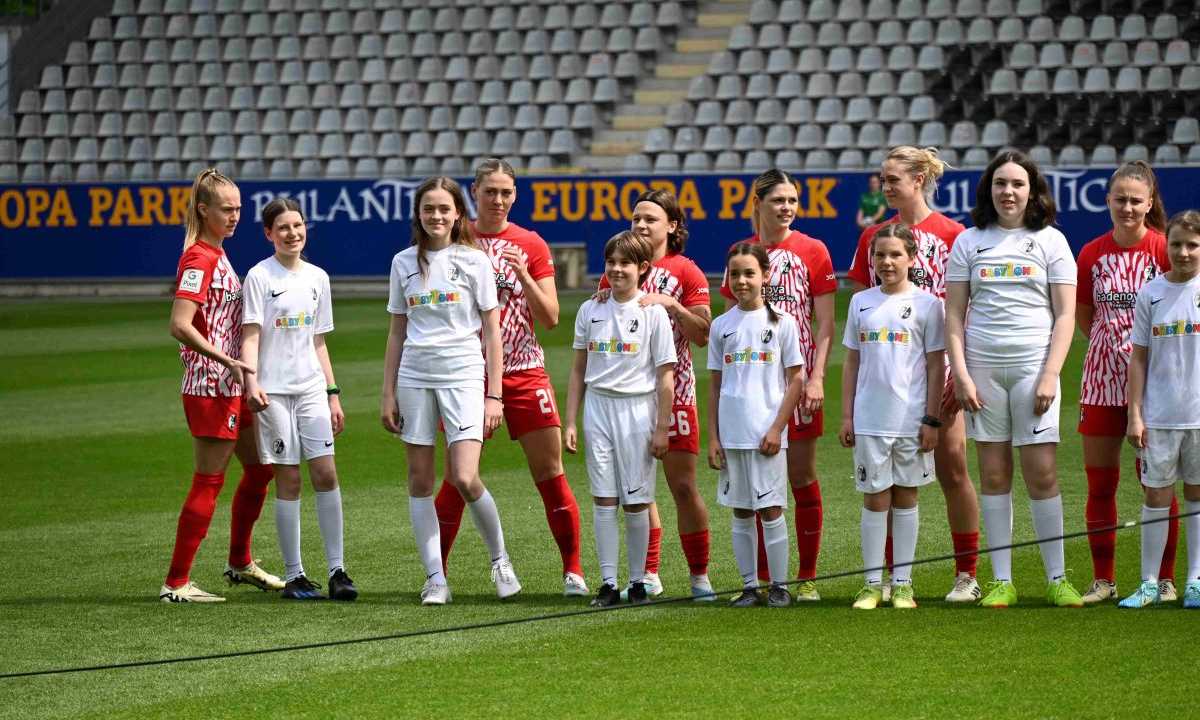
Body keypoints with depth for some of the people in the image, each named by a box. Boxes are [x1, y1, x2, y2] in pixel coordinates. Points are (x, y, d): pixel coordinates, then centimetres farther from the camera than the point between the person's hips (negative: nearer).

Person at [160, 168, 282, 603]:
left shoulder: (217, 255, 13)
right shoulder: (199, 259, -16)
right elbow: (180, 326, -26)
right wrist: (227, 360, -25)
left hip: (230, 386, 10)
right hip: (210, 387, -10)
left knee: (260, 467, 18)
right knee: (209, 482, -6)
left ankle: (240, 563, 32)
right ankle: (176, 583, -2)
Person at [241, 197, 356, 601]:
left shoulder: (317, 277, 13)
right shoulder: (260, 276, -2)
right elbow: (250, 336, -8)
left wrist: (333, 393, 14)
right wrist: (252, 382, -23)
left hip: (311, 387, 4)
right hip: (274, 391, -4)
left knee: (326, 473, -6)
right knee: (288, 480, -2)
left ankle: (337, 570, -3)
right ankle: (293, 575, 3)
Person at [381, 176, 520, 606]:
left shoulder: (474, 261, 1)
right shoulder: (405, 263, 10)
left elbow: (492, 332, 2)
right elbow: (397, 332, 15)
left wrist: (494, 395, -4)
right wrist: (388, 393, 10)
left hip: (463, 375, -4)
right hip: (415, 377, 4)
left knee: (465, 478, -14)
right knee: (420, 480, 1)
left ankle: (499, 559, 8)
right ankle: (435, 578, 5)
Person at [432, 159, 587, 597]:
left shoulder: (531, 245, 4)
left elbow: (550, 318, 0)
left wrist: (523, 275, -13)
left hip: (524, 372, 1)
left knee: (550, 471, 0)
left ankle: (573, 570, 7)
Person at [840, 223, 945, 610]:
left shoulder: (926, 303, -1)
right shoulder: (861, 302, 7)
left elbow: (936, 365, 0)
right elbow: (852, 361, 12)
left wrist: (931, 419, -5)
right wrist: (846, 415, 7)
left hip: (912, 419, -2)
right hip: (869, 419, 2)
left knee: (905, 497, 6)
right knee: (874, 499, 3)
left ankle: (903, 584, 11)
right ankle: (872, 584, 8)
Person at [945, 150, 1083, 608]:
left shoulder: (1050, 241, 5)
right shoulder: (969, 243, 8)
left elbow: (1065, 315, 2)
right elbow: (954, 314, 7)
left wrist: (1050, 376, -8)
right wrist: (961, 375, -4)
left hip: (1033, 365, -2)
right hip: (982, 368, 2)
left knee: (1042, 473, -6)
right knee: (993, 474, 4)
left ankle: (1057, 579, 1)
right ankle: (1002, 582, 7)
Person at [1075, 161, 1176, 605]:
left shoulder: (1164, 249, -7)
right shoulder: (1092, 254, 4)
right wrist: (1114, 344, 7)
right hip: (1103, 378, 3)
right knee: (1099, 483, 5)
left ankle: (1164, 580, 8)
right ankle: (1102, 580, 14)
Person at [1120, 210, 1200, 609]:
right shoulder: (1151, 294, 2)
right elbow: (1139, 358, 5)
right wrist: (1135, 414, 0)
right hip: (1159, 415, 1)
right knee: (1156, 495, 3)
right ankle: (1149, 584, 9)